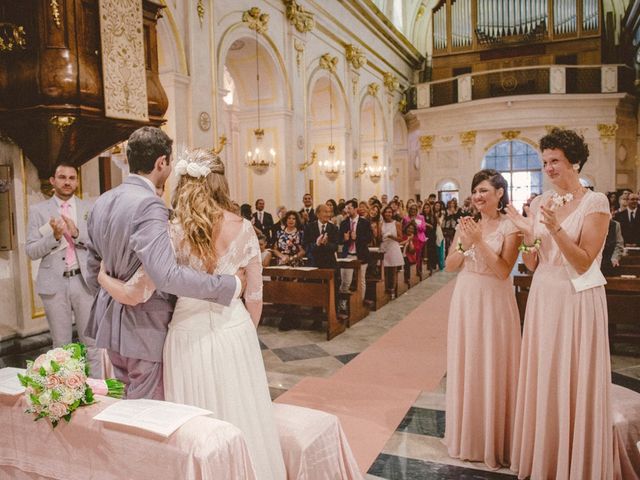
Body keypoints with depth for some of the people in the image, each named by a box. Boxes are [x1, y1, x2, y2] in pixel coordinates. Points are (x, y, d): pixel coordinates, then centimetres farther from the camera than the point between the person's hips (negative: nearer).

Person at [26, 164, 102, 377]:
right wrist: (54, 236, -16)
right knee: (61, 345, 10)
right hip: (54, 283, 0)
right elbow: (31, 251, 0)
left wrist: (76, 233, -16)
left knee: (92, 341, 5)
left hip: (85, 281, 0)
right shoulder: (38, 210, 5)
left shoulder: (90, 209, 6)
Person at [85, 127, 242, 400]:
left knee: (125, 404, 22)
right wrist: (229, 285, -26)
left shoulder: (102, 202, 5)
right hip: (143, 327, -8)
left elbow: (93, 267, 13)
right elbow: (166, 275, -33)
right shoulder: (149, 206, -23)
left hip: (110, 322, 9)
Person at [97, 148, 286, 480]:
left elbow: (136, 293, -13)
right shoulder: (243, 228, -4)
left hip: (190, 333, -1)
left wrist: (101, 276, 6)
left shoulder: (174, 231, -10)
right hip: (234, 332, 1)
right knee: (239, 416, 16)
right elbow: (255, 295, 1)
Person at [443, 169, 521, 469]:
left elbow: (503, 271, -17)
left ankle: (493, 439, 24)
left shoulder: (510, 227, -7)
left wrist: (479, 241, -23)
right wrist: (463, 246, -14)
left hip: (493, 302, -4)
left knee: (492, 369, 5)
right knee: (465, 366, 13)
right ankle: (467, 433, 32)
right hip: (465, 300, 4)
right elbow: (449, 266, 3)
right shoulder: (466, 224, 6)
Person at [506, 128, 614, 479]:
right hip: (543, 298, 5)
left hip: (578, 301, -5)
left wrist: (555, 228, -27)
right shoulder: (540, 202, 5)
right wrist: (528, 235, -13)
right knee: (542, 378, 13)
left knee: (575, 382, 5)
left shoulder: (595, 202, -9)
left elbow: (583, 263, -15)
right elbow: (531, 265, 4)